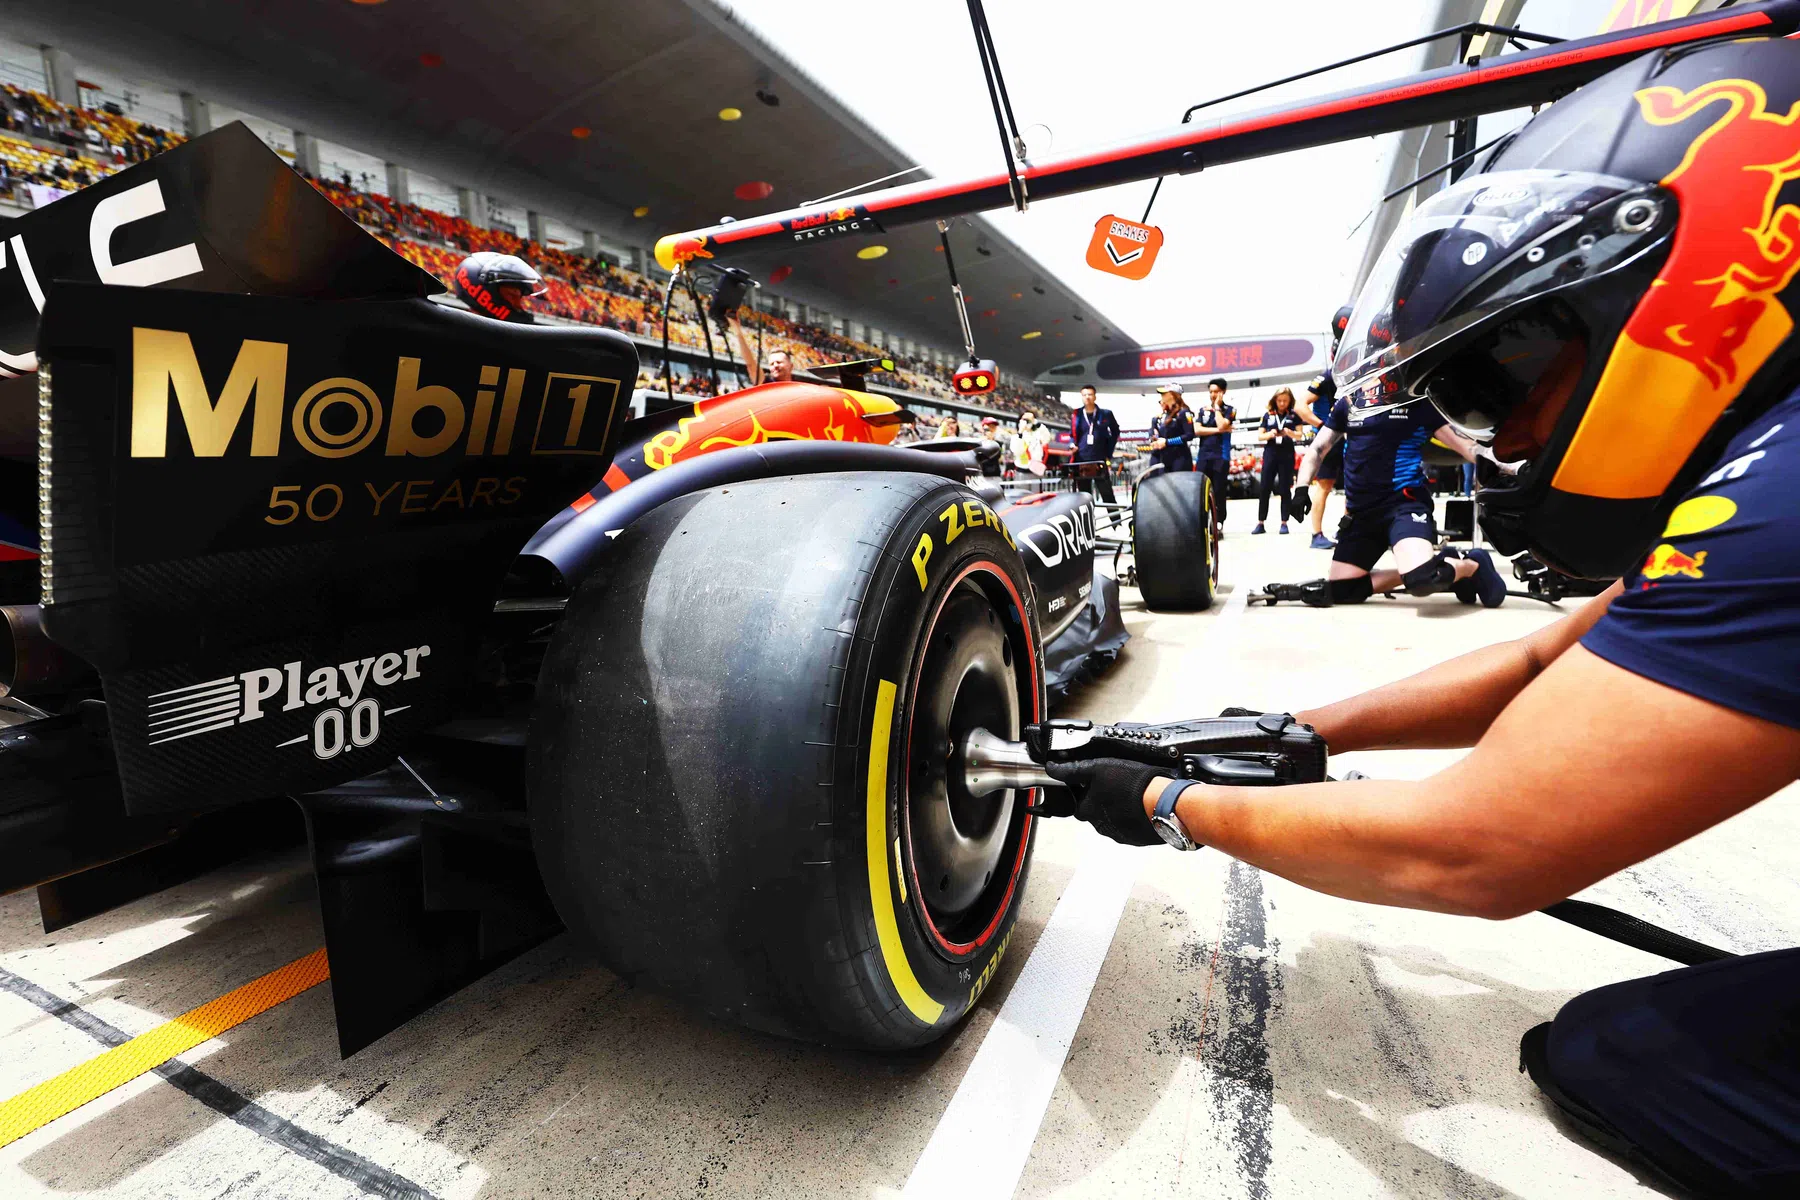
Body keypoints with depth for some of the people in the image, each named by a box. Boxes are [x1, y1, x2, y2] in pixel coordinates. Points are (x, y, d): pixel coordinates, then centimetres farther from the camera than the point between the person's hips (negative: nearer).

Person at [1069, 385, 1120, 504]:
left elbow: (1115, 432, 16)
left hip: (1100, 460, -2)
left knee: (1108, 495, -3)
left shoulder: (1105, 414, 5)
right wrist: (1073, 446, -1)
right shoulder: (1076, 415, 8)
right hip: (1081, 461, 2)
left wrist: (1109, 452, 9)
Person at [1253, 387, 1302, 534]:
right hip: (1270, 454, 1)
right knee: (1264, 489, 0)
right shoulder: (1268, 415, 7)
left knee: (1285, 489, 2)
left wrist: (1290, 433, -20)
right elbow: (1259, 436, 7)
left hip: (1287, 455, -1)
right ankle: (1260, 523, 5)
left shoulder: (1294, 415, 4)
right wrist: (1270, 434, -14)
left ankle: (1284, 523, 7)